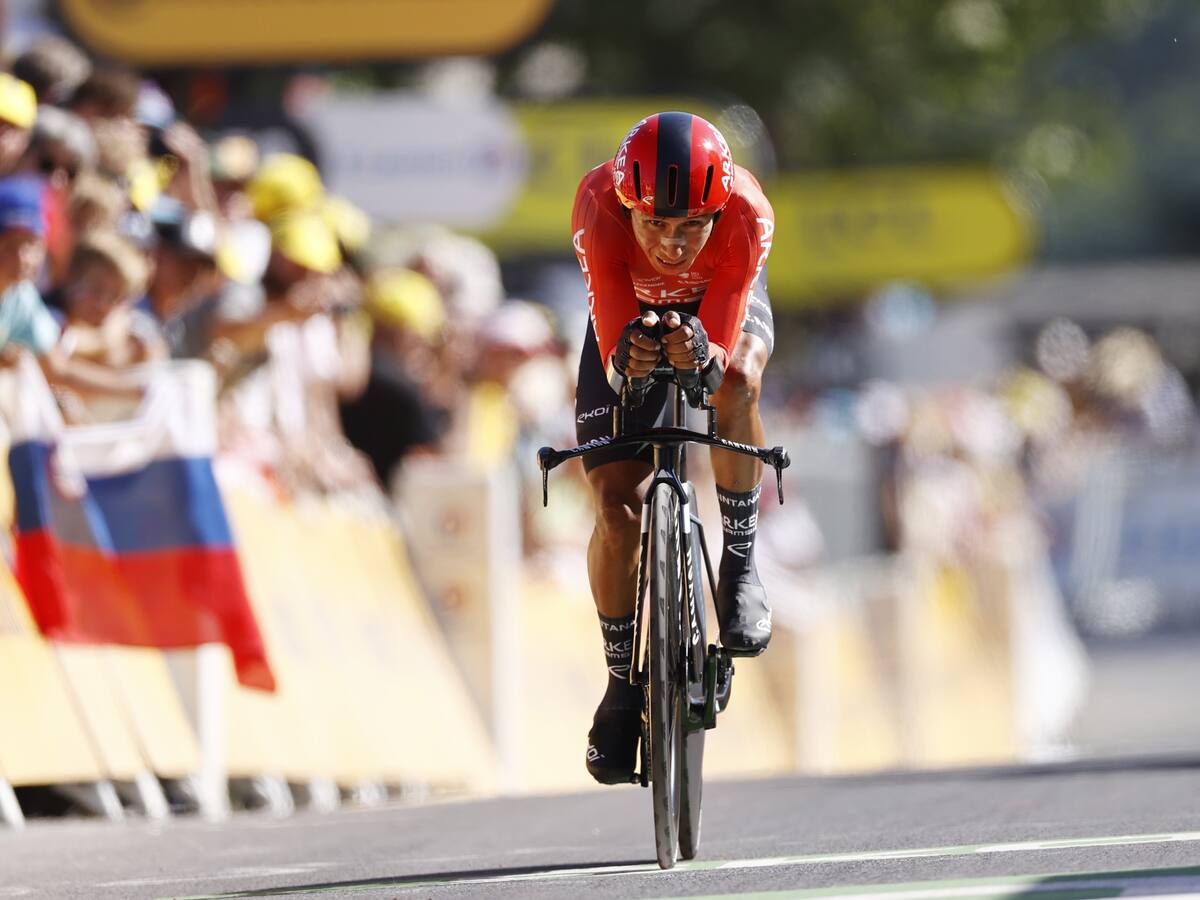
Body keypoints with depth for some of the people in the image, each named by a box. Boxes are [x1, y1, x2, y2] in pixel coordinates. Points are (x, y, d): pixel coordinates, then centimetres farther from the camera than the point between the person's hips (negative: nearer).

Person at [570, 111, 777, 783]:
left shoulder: (745, 214, -38)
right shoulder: (600, 208, -38)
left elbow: (723, 355, -37)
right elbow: (613, 350, -38)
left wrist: (701, 356, -59)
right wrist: (627, 359, -60)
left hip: (722, 308, -1)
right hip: (632, 311, 1)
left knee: (737, 381, -37)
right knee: (618, 505, -10)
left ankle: (740, 563, -16)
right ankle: (623, 682, 10)